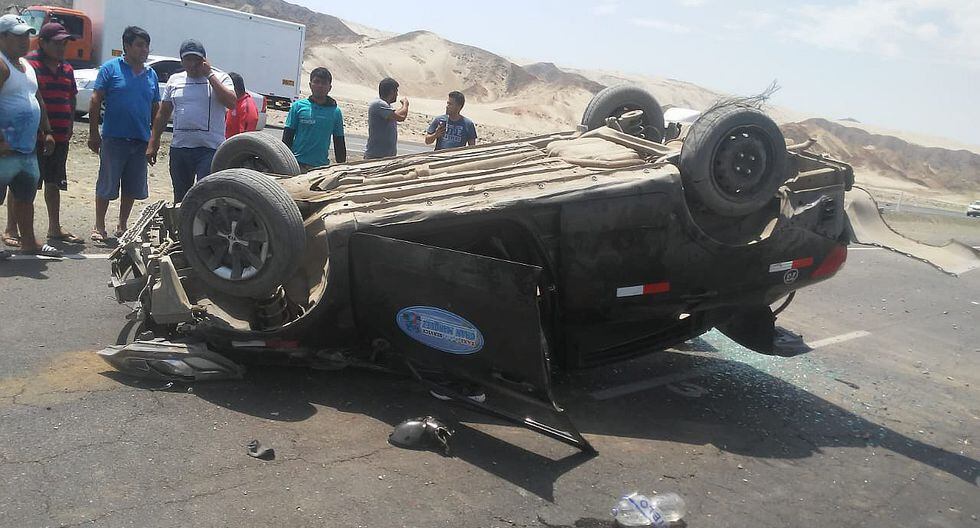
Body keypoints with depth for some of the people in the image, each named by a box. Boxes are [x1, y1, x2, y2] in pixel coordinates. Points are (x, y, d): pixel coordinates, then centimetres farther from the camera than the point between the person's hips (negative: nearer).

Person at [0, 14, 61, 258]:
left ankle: (29, 242, 25)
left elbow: (38, 101, 24)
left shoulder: (26, 65, 18)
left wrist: (47, 132, 18)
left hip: (28, 148, 9)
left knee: (25, 195, 16)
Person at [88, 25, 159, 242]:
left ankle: (122, 226, 24)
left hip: (141, 141, 5)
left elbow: (156, 108, 18)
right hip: (113, 139, -4)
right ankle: (99, 227, 12)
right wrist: (93, 133, -6)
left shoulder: (151, 74, 12)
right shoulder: (111, 68, -1)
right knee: (107, 185, 1)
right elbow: (95, 101, -2)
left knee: (132, 188, 10)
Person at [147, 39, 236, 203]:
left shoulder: (220, 78, 1)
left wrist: (210, 75, -12)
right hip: (178, 148, 5)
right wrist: (153, 143, 13)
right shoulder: (174, 80, 13)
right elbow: (163, 113, 17)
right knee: (180, 199, 14)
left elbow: (231, 103, -18)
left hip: (209, 148, -5)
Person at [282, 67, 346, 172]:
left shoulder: (335, 112, 7)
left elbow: (339, 143, 12)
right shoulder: (298, 106, 4)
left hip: (321, 166, 1)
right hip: (297, 163, -1)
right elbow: (287, 137, 6)